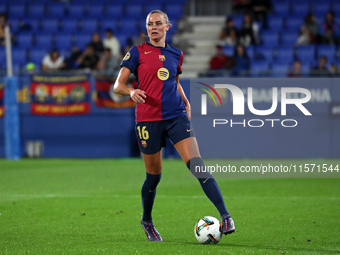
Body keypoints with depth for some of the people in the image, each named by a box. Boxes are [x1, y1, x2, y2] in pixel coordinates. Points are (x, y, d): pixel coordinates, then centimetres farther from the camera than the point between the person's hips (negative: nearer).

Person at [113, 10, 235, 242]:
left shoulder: (176, 55, 13)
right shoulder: (137, 52, 2)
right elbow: (118, 85, -1)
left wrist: (186, 102, 13)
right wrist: (131, 91, -23)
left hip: (176, 116, 2)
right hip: (148, 119, -2)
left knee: (197, 165, -14)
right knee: (154, 175, 6)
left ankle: (225, 216, -19)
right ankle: (147, 221, 32)